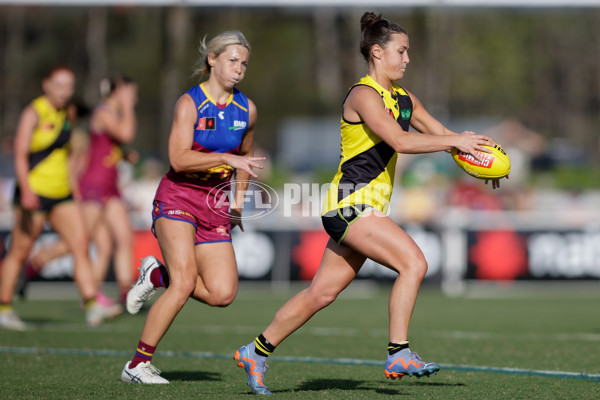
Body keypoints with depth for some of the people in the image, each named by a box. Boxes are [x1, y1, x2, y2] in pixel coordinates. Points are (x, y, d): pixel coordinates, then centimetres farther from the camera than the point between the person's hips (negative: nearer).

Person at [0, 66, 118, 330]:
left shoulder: (68, 113, 13)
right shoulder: (33, 113, -9)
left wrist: (75, 189, 23)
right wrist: (26, 190, -26)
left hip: (62, 195, 7)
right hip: (35, 193, -7)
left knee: (81, 246, -6)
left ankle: (92, 307, -11)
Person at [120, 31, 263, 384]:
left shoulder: (246, 110, 8)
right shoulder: (190, 103, -9)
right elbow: (179, 158, -20)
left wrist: (239, 198, 17)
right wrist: (227, 158, -27)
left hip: (215, 207, 5)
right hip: (178, 198, -5)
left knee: (223, 294, -10)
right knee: (185, 283, -21)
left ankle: (158, 275, 16)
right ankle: (138, 364, -11)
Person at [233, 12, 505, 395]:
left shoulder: (404, 99, 16)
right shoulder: (364, 95, -12)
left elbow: (442, 133, 17)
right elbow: (399, 140, -24)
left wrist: (477, 157, 1)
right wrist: (455, 142, -22)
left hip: (368, 208, 9)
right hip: (351, 201, -9)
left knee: (322, 292, 10)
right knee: (413, 262, -19)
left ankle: (257, 352, 20)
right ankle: (399, 354, -15)